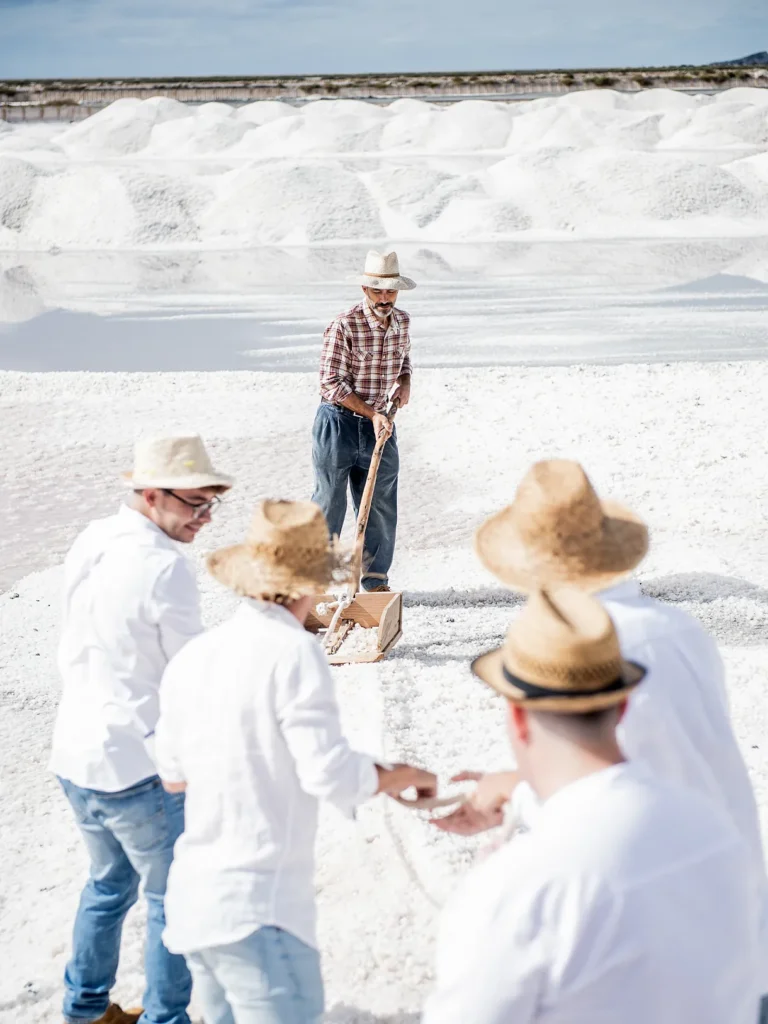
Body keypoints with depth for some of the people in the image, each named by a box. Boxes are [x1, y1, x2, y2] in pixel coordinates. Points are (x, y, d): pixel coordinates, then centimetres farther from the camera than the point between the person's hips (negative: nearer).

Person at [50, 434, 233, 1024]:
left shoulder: (90, 543, 3)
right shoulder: (165, 568, -22)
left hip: (75, 752, 8)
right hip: (138, 762, -8)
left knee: (110, 883, 26)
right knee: (173, 898, 11)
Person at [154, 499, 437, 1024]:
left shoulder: (191, 657, 5)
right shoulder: (292, 652, -15)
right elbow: (333, 777, -17)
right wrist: (404, 776, 1)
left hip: (193, 901, 8)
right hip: (258, 911, -8)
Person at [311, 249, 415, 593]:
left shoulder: (402, 321, 3)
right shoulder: (343, 326, -17)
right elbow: (332, 383, -16)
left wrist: (405, 381, 1)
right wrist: (372, 413, -21)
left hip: (380, 425, 5)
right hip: (339, 422, -5)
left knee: (381, 506, 9)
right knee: (329, 503, 3)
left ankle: (376, 580, 22)